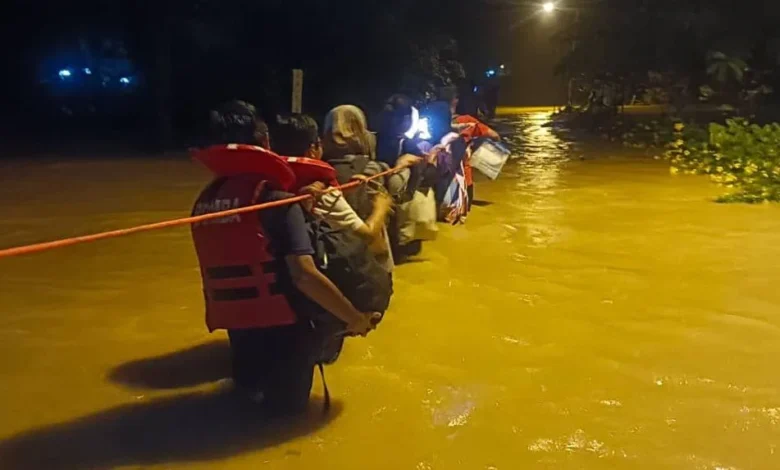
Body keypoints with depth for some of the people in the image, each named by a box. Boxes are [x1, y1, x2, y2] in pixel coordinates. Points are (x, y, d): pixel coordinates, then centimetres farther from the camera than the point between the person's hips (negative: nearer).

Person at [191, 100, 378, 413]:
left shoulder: (205, 199, 2)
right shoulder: (275, 199, -17)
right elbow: (304, 275, -25)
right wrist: (355, 318, -16)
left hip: (235, 323, 5)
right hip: (280, 326, -5)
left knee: (252, 388, 32)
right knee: (287, 399, 21)